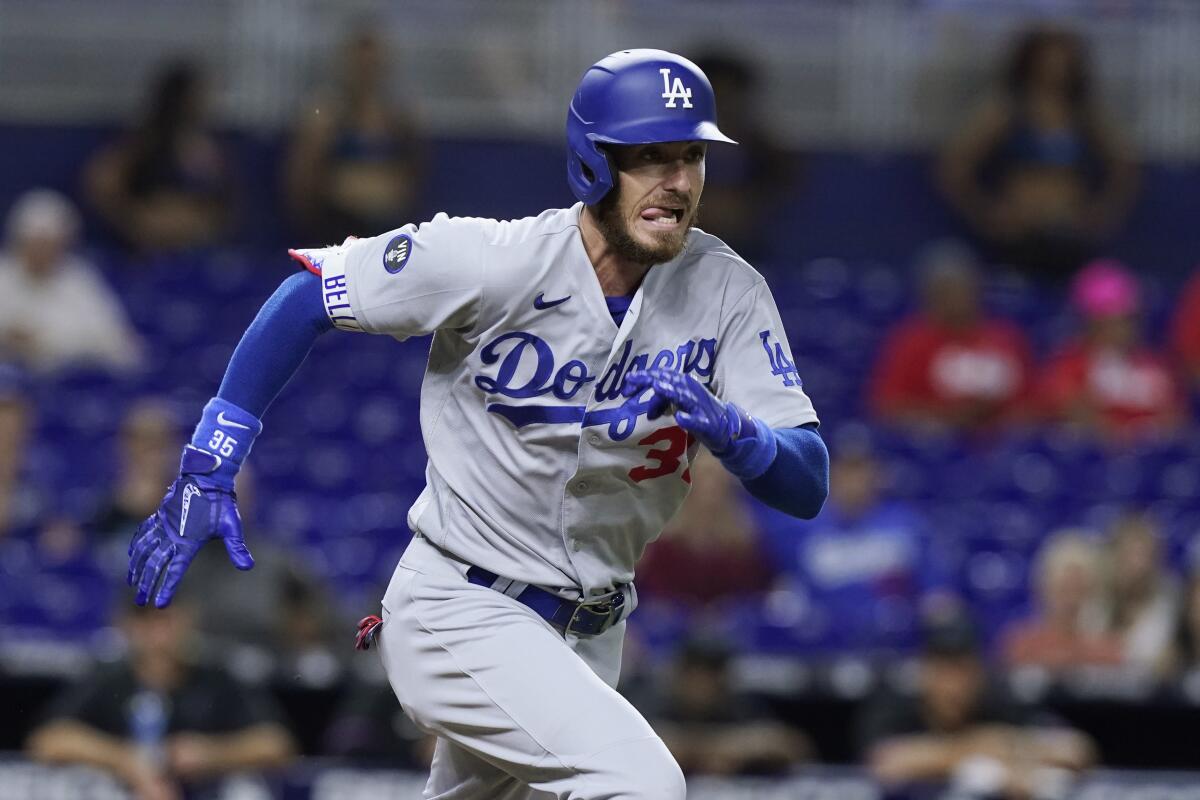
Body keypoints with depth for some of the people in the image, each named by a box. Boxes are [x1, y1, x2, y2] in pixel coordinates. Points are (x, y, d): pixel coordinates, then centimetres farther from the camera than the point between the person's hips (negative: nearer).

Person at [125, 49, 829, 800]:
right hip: (460, 617, -6)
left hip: (587, 637, 6)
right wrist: (207, 473, -12)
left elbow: (807, 487, -13)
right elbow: (307, 296, -9)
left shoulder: (727, 292, -8)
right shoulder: (495, 260, -19)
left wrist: (728, 429, -35)